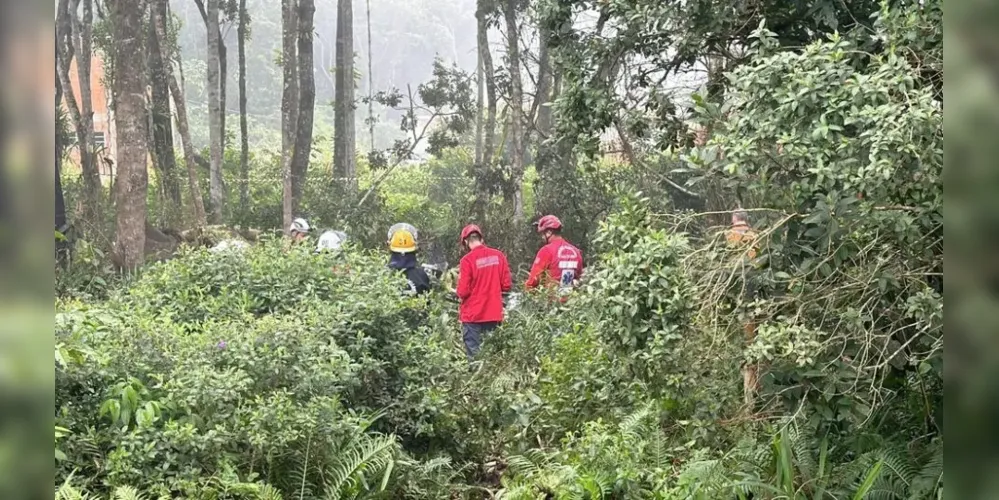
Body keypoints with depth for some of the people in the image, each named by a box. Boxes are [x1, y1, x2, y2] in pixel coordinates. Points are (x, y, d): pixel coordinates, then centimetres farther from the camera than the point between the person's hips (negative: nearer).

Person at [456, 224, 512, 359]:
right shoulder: (498, 256, -1)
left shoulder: (467, 260, -13)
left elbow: (463, 292, -13)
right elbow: (507, 285, 2)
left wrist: (457, 292, 9)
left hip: (473, 315, -4)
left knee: (474, 355, 2)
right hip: (494, 313, 4)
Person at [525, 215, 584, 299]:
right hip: (570, 300, 6)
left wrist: (527, 288, 6)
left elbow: (534, 277, -10)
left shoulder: (547, 250, -12)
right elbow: (579, 278, 14)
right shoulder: (576, 251, 7)